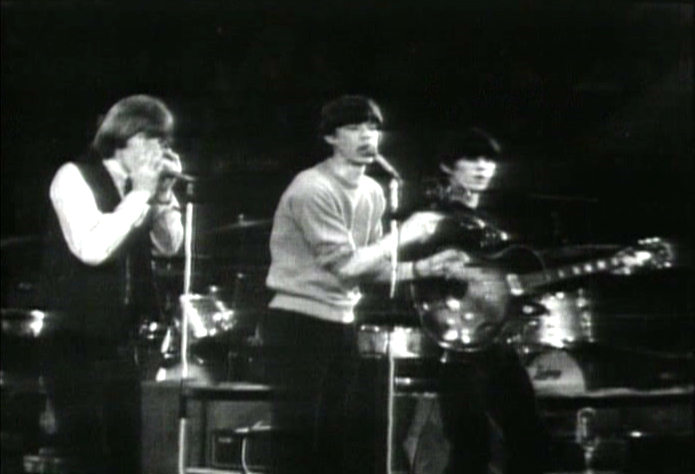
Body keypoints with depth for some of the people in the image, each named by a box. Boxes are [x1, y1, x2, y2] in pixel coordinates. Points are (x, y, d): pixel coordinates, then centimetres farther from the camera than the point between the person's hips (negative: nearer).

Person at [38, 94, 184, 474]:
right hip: (76, 339, -6)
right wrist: (140, 195, -17)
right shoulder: (75, 177, -10)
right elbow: (91, 248, -24)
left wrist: (163, 194, -5)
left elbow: (169, 246, 9)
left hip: (122, 338, 7)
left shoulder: (144, 184, 7)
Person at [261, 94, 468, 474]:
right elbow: (345, 265, -21)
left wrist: (420, 269, 0)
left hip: (341, 325, 8)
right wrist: (403, 235, -14)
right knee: (300, 441, -7)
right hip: (298, 324, -8)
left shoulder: (372, 193, 10)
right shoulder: (312, 190, -17)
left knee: (352, 437, 8)